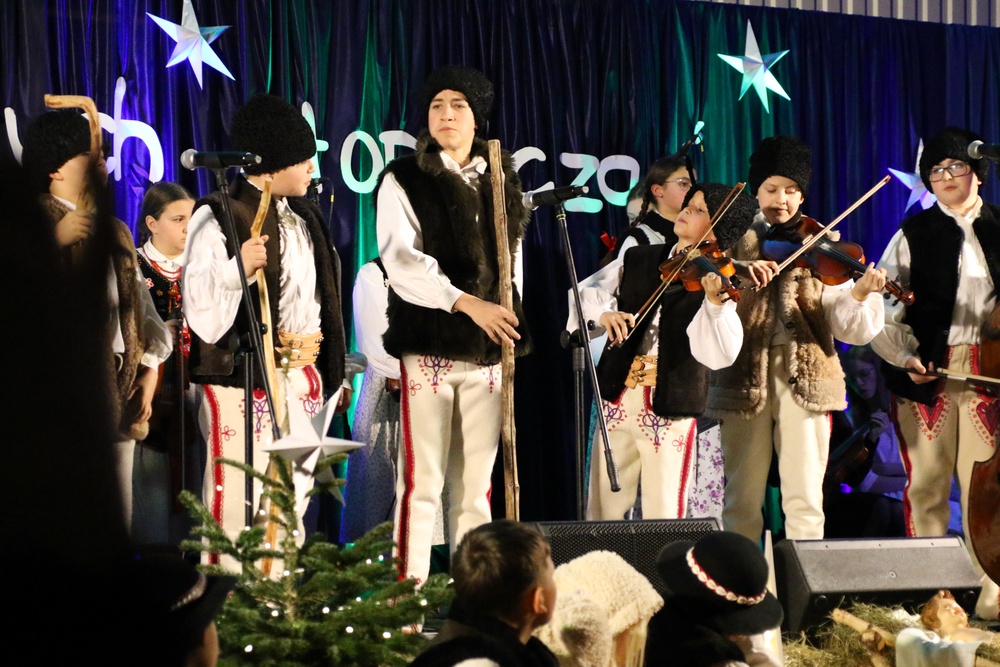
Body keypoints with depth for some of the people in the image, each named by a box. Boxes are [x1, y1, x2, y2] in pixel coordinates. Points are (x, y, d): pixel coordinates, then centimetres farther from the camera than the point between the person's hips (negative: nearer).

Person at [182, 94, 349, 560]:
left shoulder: (303, 217, 15)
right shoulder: (218, 218, -8)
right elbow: (202, 310, -16)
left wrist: (333, 373, 19)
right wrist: (238, 267, -32)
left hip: (302, 377, 8)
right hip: (242, 378, -7)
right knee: (237, 507, -10)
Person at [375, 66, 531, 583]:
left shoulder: (503, 182, 15)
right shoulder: (403, 181, 0)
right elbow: (401, 261, -12)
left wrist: (508, 317, 8)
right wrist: (466, 303, -22)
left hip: (489, 347, 4)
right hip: (429, 342, -4)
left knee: (476, 483, 6)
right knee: (422, 479, -7)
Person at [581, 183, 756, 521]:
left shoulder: (719, 280, -7)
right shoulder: (638, 260, 10)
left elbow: (718, 354, -20)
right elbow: (592, 298, 13)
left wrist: (716, 302, -37)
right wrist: (603, 313, -10)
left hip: (670, 410, -5)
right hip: (617, 401, 5)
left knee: (662, 517, -2)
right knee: (603, 510, 10)